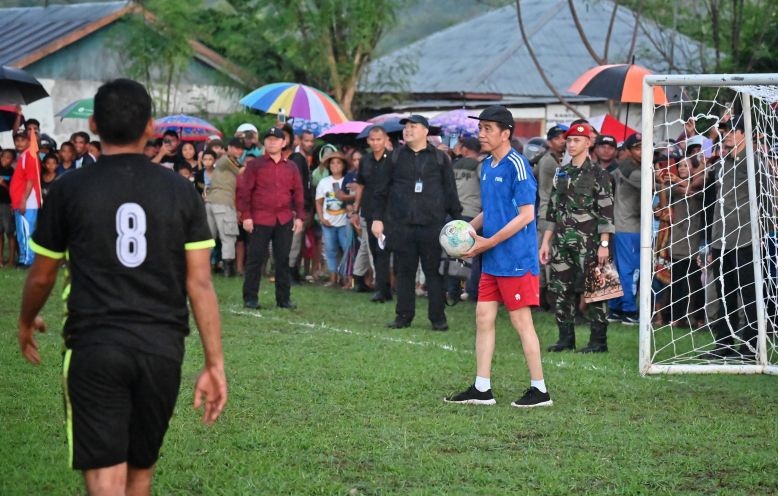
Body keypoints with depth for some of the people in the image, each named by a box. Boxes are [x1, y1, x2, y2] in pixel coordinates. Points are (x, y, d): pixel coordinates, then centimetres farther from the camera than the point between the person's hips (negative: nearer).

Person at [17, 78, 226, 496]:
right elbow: (200, 282, -1)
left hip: (94, 347, -3)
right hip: (162, 348, 3)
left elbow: (41, 276, 8)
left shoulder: (70, 189, -3)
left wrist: (26, 321, 28)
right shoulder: (180, 191, 1)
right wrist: (214, 363, 3)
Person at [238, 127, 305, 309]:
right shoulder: (254, 165, 2)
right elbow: (244, 191, -1)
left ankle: (283, 298, 12)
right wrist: (246, 216, -8)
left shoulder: (291, 167, 11)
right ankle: (250, 298, 5)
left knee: (283, 260, 5)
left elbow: (298, 193, 13)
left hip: (285, 220, 3)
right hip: (260, 220, -3)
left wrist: (299, 216, 4)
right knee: (255, 258, -1)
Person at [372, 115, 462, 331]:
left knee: (434, 272, 1)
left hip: (432, 225, -2)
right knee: (405, 272, 6)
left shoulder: (440, 158, 5)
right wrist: (377, 218, 5)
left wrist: (457, 219, 2)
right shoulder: (396, 157, 9)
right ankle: (404, 315, 12)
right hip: (402, 226, 2)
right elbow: (382, 190, 11)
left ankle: (438, 317, 5)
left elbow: (451, 192, 7)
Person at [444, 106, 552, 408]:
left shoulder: (516, 165, -14)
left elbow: (526, 214, -17)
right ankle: (482, 389, 14)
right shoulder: (487, 166, 12)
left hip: (516, 260, -9)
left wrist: (489, 242, -17)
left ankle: (539, 390, 6)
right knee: (483, 317, 8)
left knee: (521, 321, -3)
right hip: (492, 261, 9)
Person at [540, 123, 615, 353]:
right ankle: (566, 338, 14)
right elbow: (552, 210, 18)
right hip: (562, 241, 6)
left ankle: (598, 341, 2)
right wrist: (545, 242, 13)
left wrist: (604, 244, -14)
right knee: (561, 290, 6)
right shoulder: (561, 173, 15)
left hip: (588, 242, -6)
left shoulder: (598, 174, -4)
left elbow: (606, 212, -8)